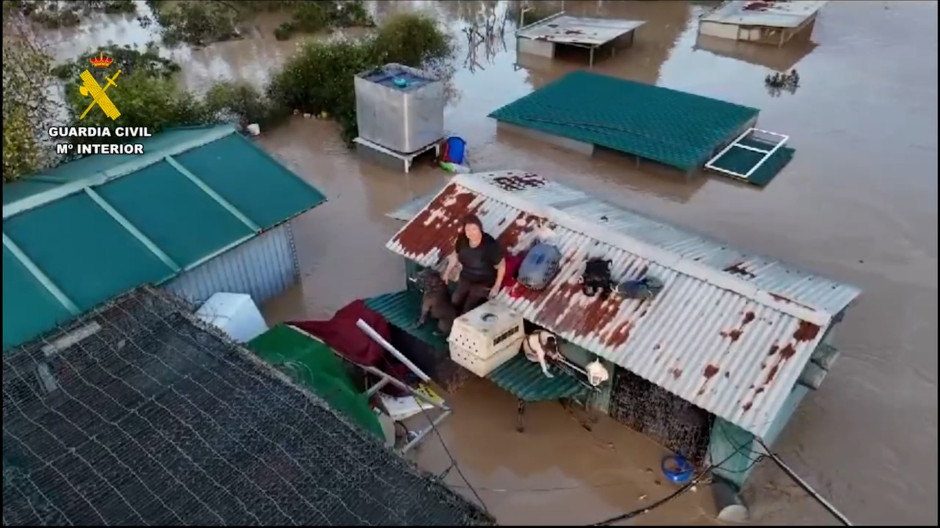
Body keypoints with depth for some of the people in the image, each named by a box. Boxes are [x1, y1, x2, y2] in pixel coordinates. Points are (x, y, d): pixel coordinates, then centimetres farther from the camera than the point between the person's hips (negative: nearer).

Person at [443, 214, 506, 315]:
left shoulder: (491, 245, -29)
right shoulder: (462, 239, -14)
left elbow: (501, 266, -17)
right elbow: (455, 255, 7)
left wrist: (497, 286, -15)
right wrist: (447, 272, 8)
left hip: (483, 283, -5)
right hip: (465, 278, 5)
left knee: (468, 310, -12)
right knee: (454, 302, -7)